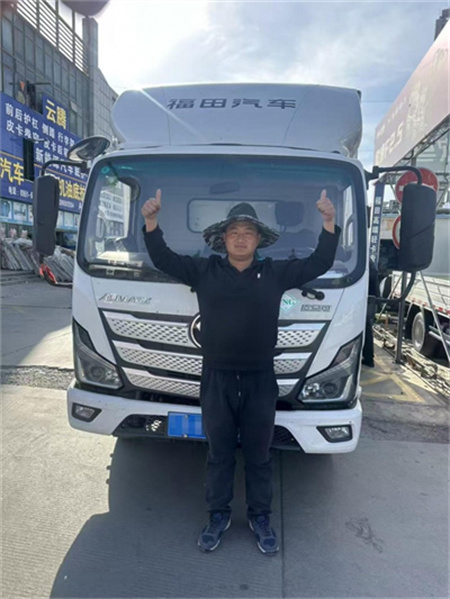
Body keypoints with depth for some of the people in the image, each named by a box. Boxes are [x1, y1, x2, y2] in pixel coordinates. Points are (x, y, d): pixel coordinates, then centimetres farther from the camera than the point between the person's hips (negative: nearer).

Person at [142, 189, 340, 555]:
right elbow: (164, 259, 3)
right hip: (216, 380, 0)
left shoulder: (276, 273, 3)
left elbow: (319, 264, 3)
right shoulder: (204, 271, 3)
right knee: (219, 454, 16)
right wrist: (151, 221, -10)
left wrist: (329, 222, -9)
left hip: (260, 382, 0)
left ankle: (260, 517, 36)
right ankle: (219, 515, 36)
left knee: (259, 455, 16)